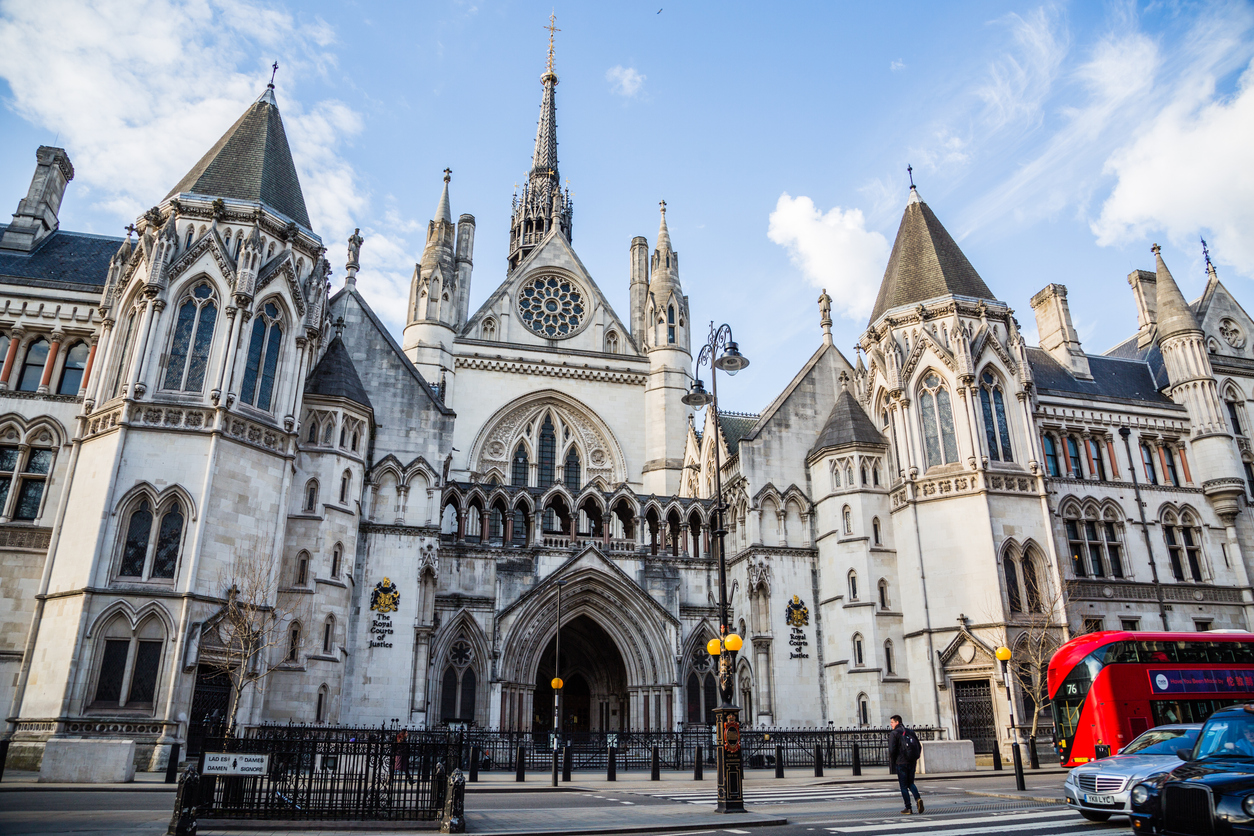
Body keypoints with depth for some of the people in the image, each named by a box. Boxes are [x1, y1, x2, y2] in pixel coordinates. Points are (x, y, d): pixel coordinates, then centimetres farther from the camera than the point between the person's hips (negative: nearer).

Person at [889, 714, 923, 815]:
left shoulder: (894, 734, -8)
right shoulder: (910, 732, 11)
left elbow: (892, 750, -15)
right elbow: (919, 746, 11)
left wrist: (892, 762, -1)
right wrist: (915, 758, 16)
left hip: (901, 763, -5)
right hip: (912, 763, 6)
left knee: (904, 786, 3)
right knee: (910, 783, 17)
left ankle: (908, 808, 1)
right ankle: (918, 798, -8)